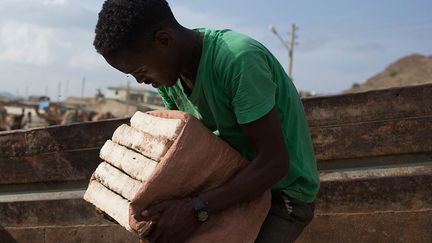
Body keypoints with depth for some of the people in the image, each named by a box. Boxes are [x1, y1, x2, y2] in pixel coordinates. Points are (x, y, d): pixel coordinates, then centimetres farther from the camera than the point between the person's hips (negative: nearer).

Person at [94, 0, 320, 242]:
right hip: (237, 179, 7)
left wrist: (196, 209, -36)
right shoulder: (168, 76, -5)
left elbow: (274, 162, -29)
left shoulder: (238, 59, -29)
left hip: (285, 192, -7)